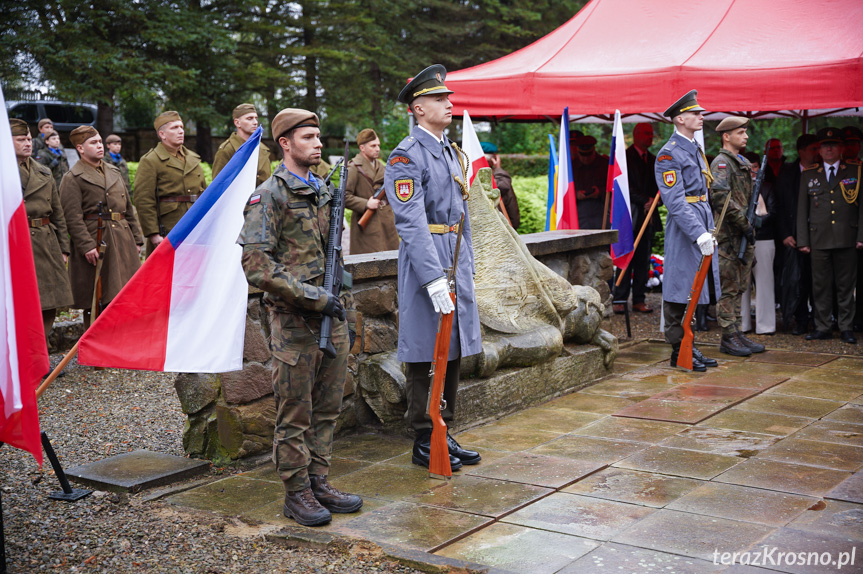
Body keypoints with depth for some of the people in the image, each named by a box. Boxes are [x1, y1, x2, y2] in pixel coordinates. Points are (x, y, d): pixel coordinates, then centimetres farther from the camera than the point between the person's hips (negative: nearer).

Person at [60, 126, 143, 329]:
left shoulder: (114, 172, 17)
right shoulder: (72, 179, -4)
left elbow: (128, 208, 20)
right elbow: (73, 217, -11)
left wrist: (136, 239, 14)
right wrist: (87, 246, -19)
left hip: (122, 240, 6)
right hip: (95, 242, -6)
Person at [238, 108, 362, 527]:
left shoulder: (326, 193, 15)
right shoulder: (268, 197, -9)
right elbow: (257, 266, -18)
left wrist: (349, 315, 16)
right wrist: (314, 298, -19)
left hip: (332, 318, 7)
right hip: (295, 323, -7)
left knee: (327, 409, 12)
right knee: (295, 414, 2)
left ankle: (318, 482, 24)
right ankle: (297, 493, 14)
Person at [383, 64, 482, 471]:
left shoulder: (452, 152, 17)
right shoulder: (407, 156, -11)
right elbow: (411, 222, -20)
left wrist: (467, 267, 16)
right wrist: (434, 278, -25)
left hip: (455, 259, 9)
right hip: (425, 258, -9)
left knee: (454, 351, 12)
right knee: (424, 354, 0)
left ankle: (445, 433, 23)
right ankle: (424, 442, 10)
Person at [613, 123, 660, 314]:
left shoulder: (653, 160, 17)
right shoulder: (625, 157, -2)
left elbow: (658, 185, 18)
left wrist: (654, 200, -1)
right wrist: (644, 200, -13)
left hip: (648, 215, 6)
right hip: (630, 215, -6)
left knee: (643, 261, 4)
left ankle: (639, 300, 8)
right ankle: (619, 300, -1)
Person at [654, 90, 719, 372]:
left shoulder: (696, 148, 17)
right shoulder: (669, 154, -13)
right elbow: (675, 202, -20)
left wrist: (709, 228, 17)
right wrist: (699, 233, -26)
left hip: (701, 225, 9)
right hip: (683, 229, -9)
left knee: (696, 289, 12)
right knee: (679, 292, -2)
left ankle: (689, 346, 21)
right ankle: (679, 351, 6)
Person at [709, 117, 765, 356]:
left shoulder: (744, 163, 18)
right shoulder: (721, 163, -11)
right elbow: (721, 197, -24)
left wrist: (749, 224, 14)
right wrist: (744, 224, -21)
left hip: (743, 236, 9)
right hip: (728, 236, -9)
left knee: (740, 287, 12)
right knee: (728, 288, -4)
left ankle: (736, 333, 19)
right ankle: (728, 338, 1)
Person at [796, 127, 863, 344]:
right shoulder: (808, 175, 11)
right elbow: (802, 210, 10)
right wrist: (802, 240, 4)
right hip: (819, 239, 1)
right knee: (820, 285, 3)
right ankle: (822, 327, 12)